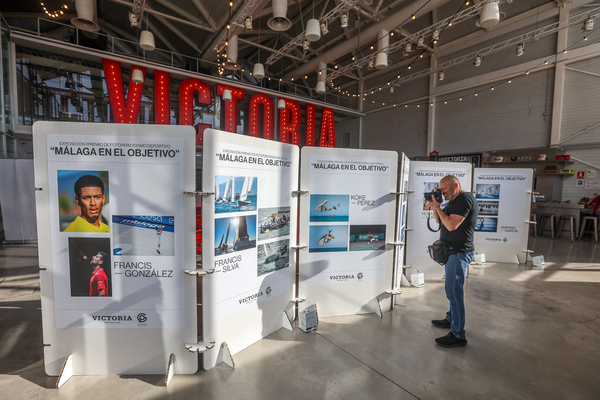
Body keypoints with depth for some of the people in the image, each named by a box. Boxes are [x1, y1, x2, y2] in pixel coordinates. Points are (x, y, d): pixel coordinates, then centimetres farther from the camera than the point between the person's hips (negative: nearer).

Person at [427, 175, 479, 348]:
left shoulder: (465, 199, -17)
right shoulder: (454, 201, 14)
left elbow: (451, 225, -25)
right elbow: (440, 221, 17)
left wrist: (437, 206, -17)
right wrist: (434, 207, 1)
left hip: (459, 253, -10)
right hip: (451, 251, 10)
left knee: (453, 290, -8)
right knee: (452, 288, 19)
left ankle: (458, 335, 0)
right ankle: (451, 319, 34)